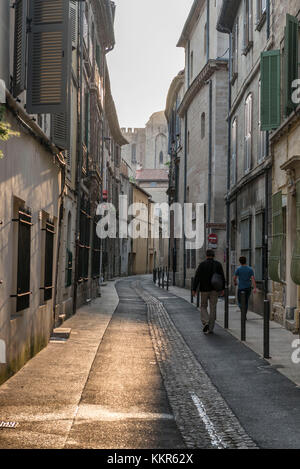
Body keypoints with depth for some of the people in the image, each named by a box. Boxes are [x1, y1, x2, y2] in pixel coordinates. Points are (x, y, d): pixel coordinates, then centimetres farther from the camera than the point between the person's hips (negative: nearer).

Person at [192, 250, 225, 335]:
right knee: (213, 308, 8)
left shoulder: (202, 265, -6)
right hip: (215, 290, 2)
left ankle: (205, 322, -10)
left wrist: (194, 289, -3)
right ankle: (210, 328, 9)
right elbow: (222, 277, 0)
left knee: (203, 306, 14)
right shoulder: (218, 264, 0)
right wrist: (222, 288, 8)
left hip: (204, 289, -1)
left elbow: (197, 278, -8)